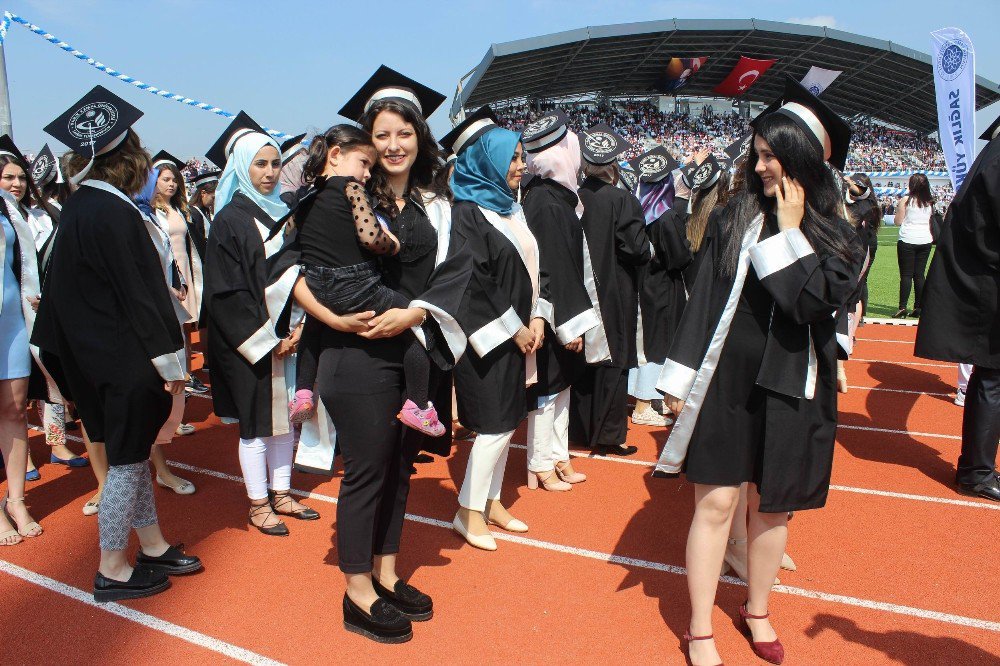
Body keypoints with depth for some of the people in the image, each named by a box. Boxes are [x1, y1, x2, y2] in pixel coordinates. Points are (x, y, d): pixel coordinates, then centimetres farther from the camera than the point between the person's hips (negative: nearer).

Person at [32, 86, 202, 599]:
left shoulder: (76, 207, 8)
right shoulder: (113, 212, -19)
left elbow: (66, 291, 15)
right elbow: (139, 292, -19)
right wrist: (170, 361, -13)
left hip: (93, 357, 9)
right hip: (126, 360, -9)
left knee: (133, 453, 18)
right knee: (126, 460, 3)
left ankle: (152, 547, 31)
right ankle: (111, 571, 16)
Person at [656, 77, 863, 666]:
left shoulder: (840, 236, -2)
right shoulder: (739, 215, 0)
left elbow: (815, 302, -18)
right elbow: (706, 296, -1)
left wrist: (791, 230, -14)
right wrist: (681, 376, -4)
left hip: (792, 388, 1)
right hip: (728, 378, 0)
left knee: (774, 505, 13)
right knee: (717, 502, 0)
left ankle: (757, 610, 35)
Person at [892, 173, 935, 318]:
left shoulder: (906, 200, -7)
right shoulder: (930, 202, 8)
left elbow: (898, 222, -4)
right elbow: (931, 223, 15)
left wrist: (898, 207, 10)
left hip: (907, 241, -4)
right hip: (925, 241, 4)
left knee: (906, 275, -4)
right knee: (919, 275, 8)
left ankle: (902, 307, -9)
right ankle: (918, 307, 9)